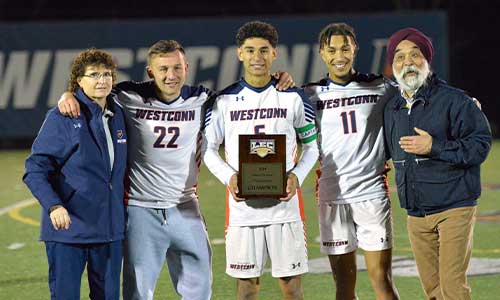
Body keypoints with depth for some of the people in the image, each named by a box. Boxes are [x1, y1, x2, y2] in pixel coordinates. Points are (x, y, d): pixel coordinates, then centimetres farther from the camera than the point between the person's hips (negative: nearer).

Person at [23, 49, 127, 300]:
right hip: (68, 228, -6)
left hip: (110, 231, 6)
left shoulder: (117, 116, 11)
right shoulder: (61, 118, -8)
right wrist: (53, 206, -28)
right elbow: (35, 170, -13)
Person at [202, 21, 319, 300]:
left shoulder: (293, 97, 4)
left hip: (285, 204, 0)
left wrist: (297, 176, -8)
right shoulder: (225, 100, 4)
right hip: (241, 206, 0)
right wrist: (229, 177, -10)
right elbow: (209, 148, 8)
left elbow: (311, 145, 11)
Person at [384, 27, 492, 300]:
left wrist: (434, 147, -20)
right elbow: (390, 153, 28)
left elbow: (480, 144, -14)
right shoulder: (391, 109, 12)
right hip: (416, 213, 6)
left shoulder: (454, 101, -8)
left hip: (454, 208, -6)